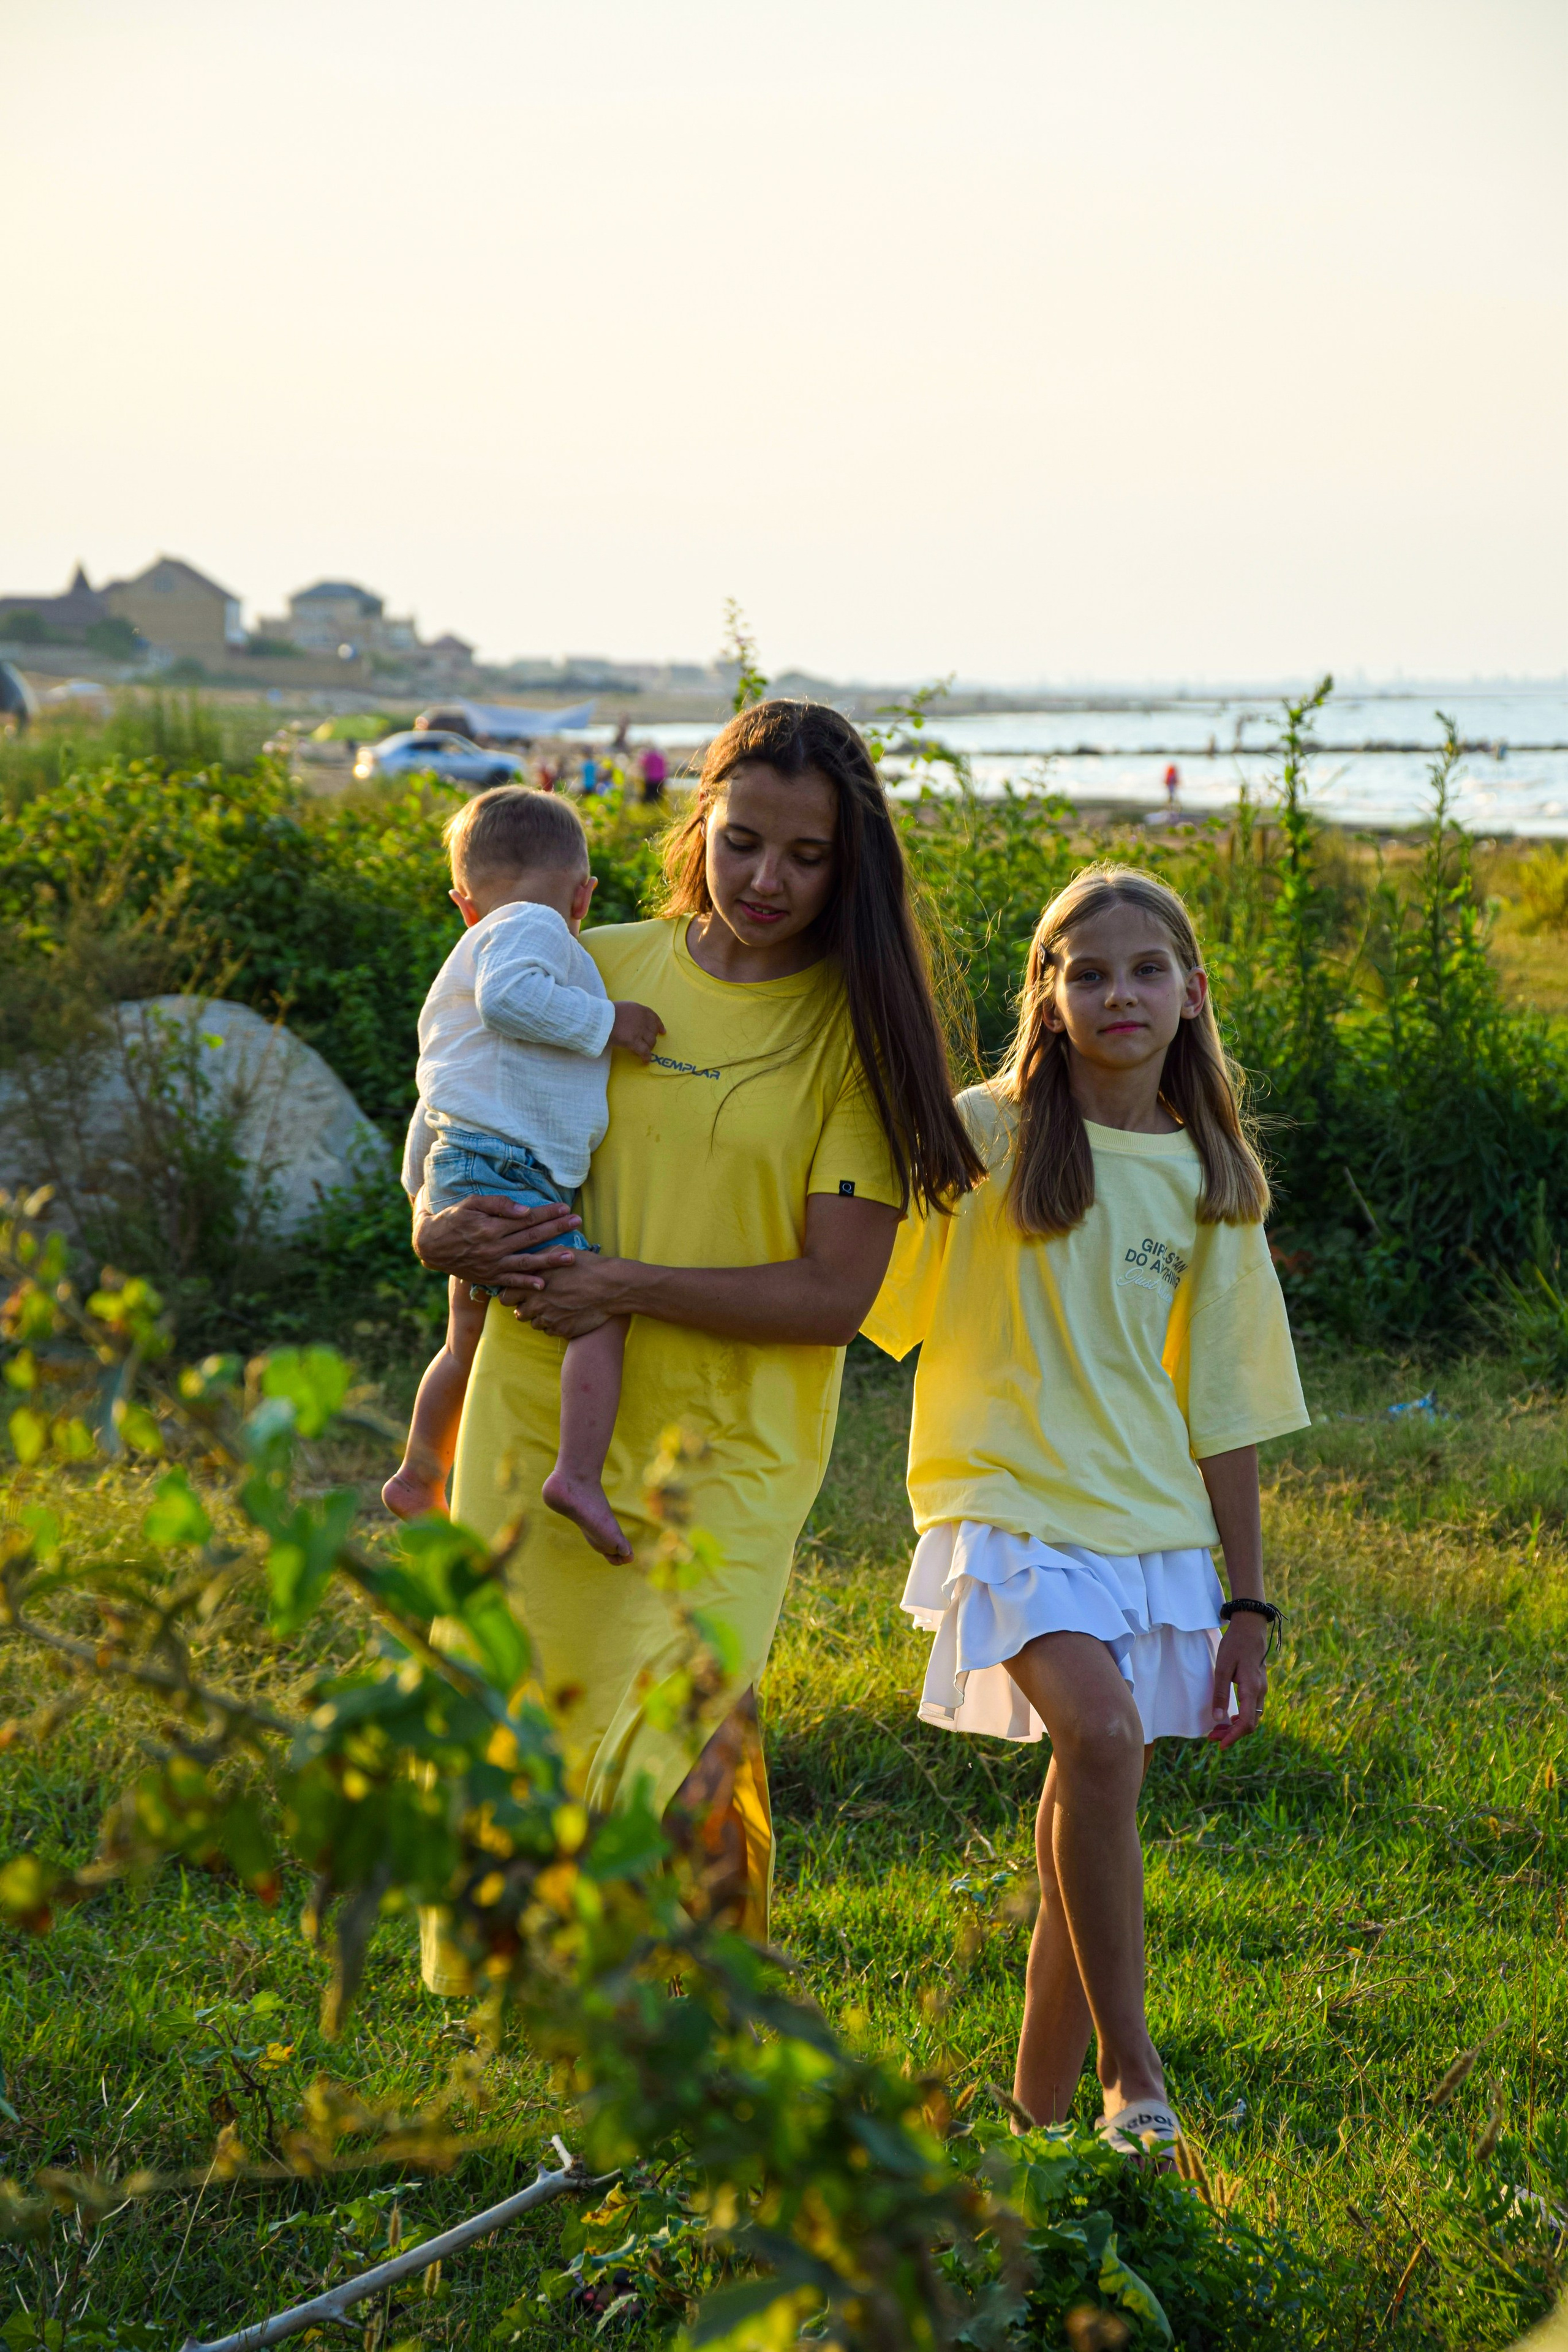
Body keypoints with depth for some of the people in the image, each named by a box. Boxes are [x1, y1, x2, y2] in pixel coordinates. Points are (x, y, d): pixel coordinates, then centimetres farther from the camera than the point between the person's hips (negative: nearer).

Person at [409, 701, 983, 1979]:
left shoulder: (854, 1023, -4)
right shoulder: (598, 970, 5)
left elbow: (837, 1294, -10)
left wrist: (627, 1283, -16)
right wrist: (452, 1230, -7)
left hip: (729, 1447, -3)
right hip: (539, 1425, 4)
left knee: (667, 1777, -16)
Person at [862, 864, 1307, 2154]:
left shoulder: (1210, 1181, 7)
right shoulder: (981, 1138, -4)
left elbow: (1222, 1409, 11)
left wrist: (1250, 1602, 10)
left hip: (1150, 1526, 4)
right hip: (1011, 1506, -4)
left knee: (1082, 1833, 7)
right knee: (1102, 1738, -28)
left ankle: (1040, 2117, 23)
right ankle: (1131, 2068, -13)